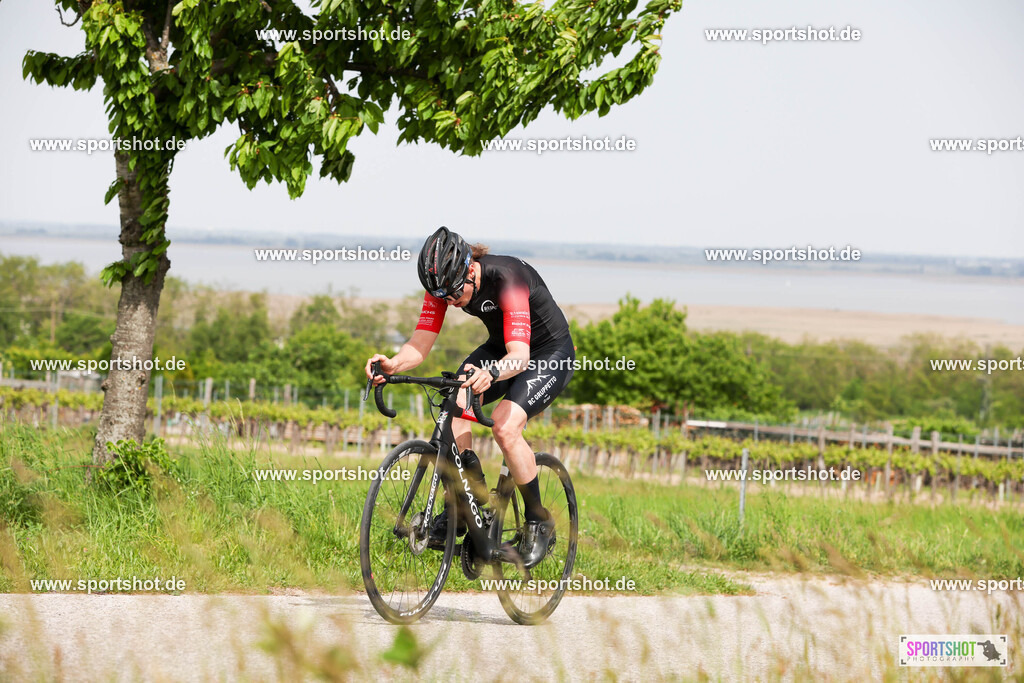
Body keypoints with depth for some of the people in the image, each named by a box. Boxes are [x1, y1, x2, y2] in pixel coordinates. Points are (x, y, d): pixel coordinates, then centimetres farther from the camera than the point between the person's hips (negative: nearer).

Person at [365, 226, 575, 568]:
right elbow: (421, 343, -21)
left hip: (551, 353, -7)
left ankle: (539, 521, -7)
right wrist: (393, 364, -42)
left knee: (505, 426, -26)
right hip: (500, 347, 7)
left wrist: (490, 373, -65)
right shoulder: (444, 285, -17)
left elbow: (520, 356, -44)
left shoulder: (507, 278, -36)